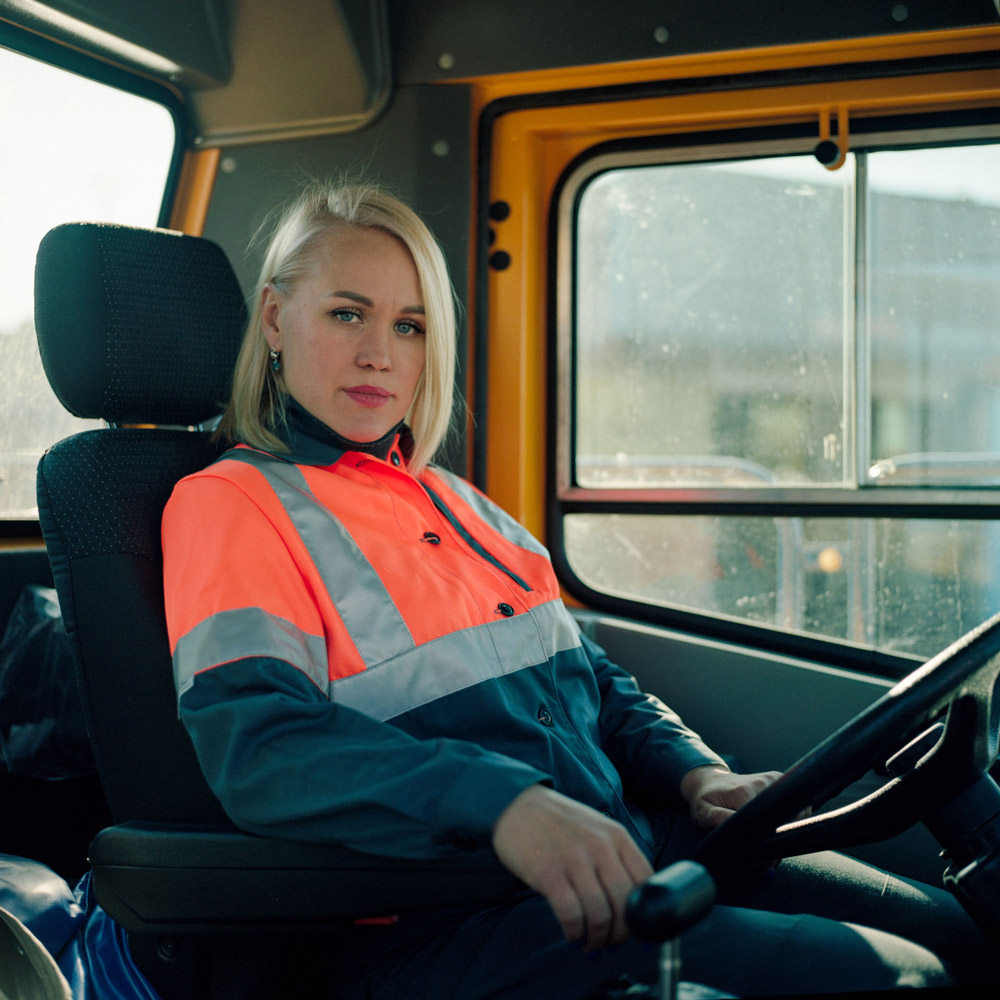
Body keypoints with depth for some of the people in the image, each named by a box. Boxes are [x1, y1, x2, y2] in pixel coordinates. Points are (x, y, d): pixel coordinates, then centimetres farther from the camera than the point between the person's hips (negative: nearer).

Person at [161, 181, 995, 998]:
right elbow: (258, 740, -18)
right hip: (442, 926, -7)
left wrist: (697, 776, 4)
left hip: (627, 846, 8)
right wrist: (505, 804, -31)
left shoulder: (456, 502, 22)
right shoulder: (227, 502, -1)